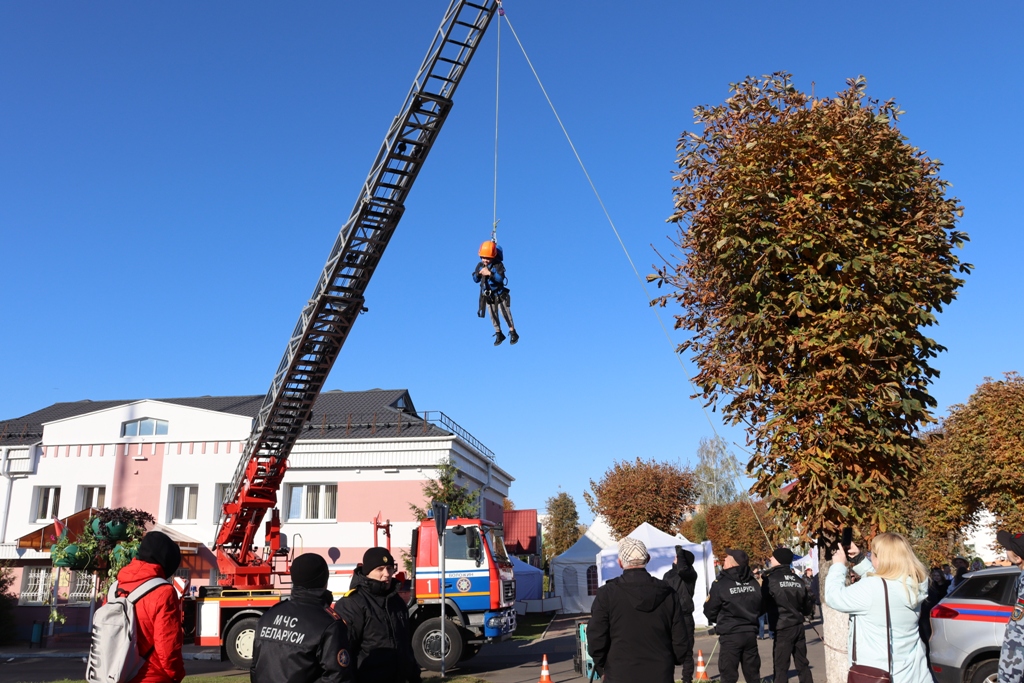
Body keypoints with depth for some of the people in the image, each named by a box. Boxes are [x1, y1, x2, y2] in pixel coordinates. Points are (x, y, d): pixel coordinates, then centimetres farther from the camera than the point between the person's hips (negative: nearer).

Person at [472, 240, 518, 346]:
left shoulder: (498, 265, -19)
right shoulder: (479, 266, -4)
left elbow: (500, 278, -31)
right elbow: (475, 279, -1)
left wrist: (490, 273, -40)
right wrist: (478, 274, -22)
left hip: (500, 295, -5)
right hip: (487, 296, 5)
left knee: (505, 314, 2)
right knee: (493, 316, 11)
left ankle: (513, 333, 18)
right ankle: (499, 334, 26)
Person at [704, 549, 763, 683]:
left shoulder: (720, 584, -13)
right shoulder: (753, 583, 3)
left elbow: (709, 611, -6)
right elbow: (762, 608, 12)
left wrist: (719, 620, 14)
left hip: (730, 635, -5)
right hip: (751, 633, 5)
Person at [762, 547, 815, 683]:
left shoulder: (771, 579, -10)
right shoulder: (798, 579, 7)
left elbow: (763, 602, -5)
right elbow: (808, 605, 13)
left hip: (782, 628, -6)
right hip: (798, 626, 6)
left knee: (781, 667, -2)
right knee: (802, 664, 15)